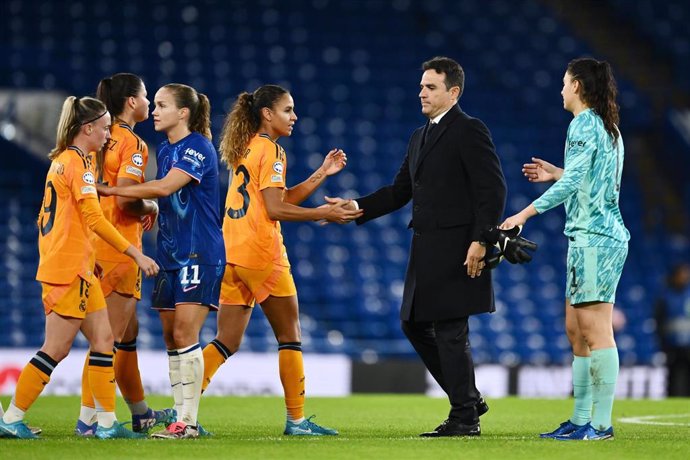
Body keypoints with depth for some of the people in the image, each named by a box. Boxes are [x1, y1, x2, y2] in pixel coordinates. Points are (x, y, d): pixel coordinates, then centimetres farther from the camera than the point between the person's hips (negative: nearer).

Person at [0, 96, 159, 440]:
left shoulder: (61, 161, 16)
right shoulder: (78, 163, -12)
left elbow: (44, 220, 21)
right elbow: (94, 218, -19)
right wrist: (136, 254, -18)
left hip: (79, 269, 10)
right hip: (69, 270, -10)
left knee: (103, 339, 6)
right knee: (56, 349, -6)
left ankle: (106, 421, 5)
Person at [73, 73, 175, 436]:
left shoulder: (103, 139, 12)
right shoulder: (133, 144, -12)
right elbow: (126, 200, -21)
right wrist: (151, 208, -2)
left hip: (96, 244, 9)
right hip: (119, 250, -9)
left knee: (127, 334, 18)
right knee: (109, 338, -6)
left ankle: (140, 413, 27)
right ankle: (88, 419, -9)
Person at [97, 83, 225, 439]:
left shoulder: (198, 148, -12)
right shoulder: (166, 150, 14)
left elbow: (165, 187, -24)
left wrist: (110, 190, -21)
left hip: (200, 254, -9)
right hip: (170, 256, 9)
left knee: (185, 334, -13)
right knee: (171, 337, 6)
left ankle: (188, 421, -13)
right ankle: (181, 416, 9)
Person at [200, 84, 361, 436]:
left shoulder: (245, 148, 18)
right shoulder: (271, 150, -9)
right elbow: (275, 210, -16)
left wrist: (322, 174, 17)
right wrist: (324, 214, -11)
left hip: (232, 254, 8)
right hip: (262, 254, -8)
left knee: (227, 342, 6)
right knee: (289, 336, 3)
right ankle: (296, 420, 6)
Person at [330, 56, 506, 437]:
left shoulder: (470, 131, -9)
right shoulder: (420, 137, 18)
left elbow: (492, 190, -15)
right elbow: (400, 191, 18)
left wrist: (480, 241, -21)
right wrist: (357, 208, 5)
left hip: (456, 250, -9)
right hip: (426, 249, 10)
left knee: (450, 332, -6)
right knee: (415, 323, 12)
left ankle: (465, 419, 2)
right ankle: (467, 399, 21)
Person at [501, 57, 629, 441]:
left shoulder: (584, 125, -11)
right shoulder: (609, 128, 17)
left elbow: (571, 182, -19)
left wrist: (526, 214, -18)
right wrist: (556, 173, 28)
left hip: (594, 237, -10)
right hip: (599, 237, 10)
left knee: (595, 330, -11)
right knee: (577, 330, 12)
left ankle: (601, 423, -13)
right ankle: (581, 419, 15)